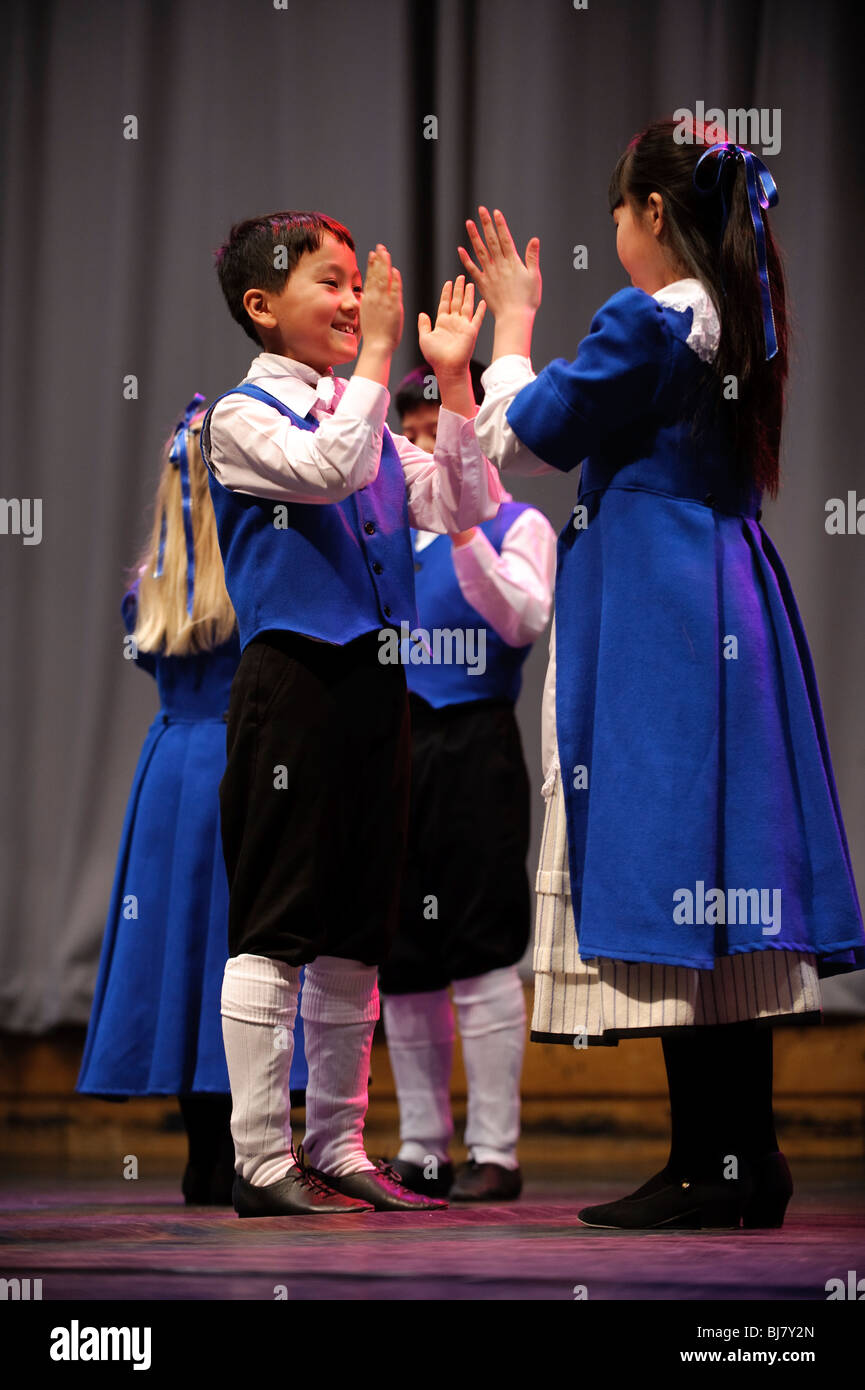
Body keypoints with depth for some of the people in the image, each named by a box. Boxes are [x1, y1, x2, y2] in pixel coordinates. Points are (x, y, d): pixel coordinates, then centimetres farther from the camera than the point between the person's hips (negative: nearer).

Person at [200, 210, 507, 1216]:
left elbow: (465, 513, 10)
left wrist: (451, 382, 4)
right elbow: (327, 469, -22)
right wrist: (377, 354, -15)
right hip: (291, 679, -7)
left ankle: (339, 1150, 16)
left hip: (375, 681, 7)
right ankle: (263, 1162, -2)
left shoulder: (369, 419, 17)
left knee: (354, 933, 10)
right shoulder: (242, 416, -4)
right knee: (273, 926, -5)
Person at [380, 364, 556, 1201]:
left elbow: (524, 621, -15)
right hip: (392, 746, 6)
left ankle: (495, 1153, -1)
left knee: (481, 951, -6)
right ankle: (422, 1151, 14)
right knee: (398, 960, 7)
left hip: (472, 746, -6)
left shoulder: (516, 524, 1)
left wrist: (463, 531, -24)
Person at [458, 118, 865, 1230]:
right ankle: (748, 1159, 10)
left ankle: (707, 1166, -8)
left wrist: (513, 325, 11)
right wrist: (523, 327, 31)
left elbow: (523, 439, -4)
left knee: (665, 873, -7)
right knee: (717, 874, 9)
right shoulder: (740, 322, 13)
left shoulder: (646, 321, -13)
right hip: (730, 609, 9)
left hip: (652, 623, -9)